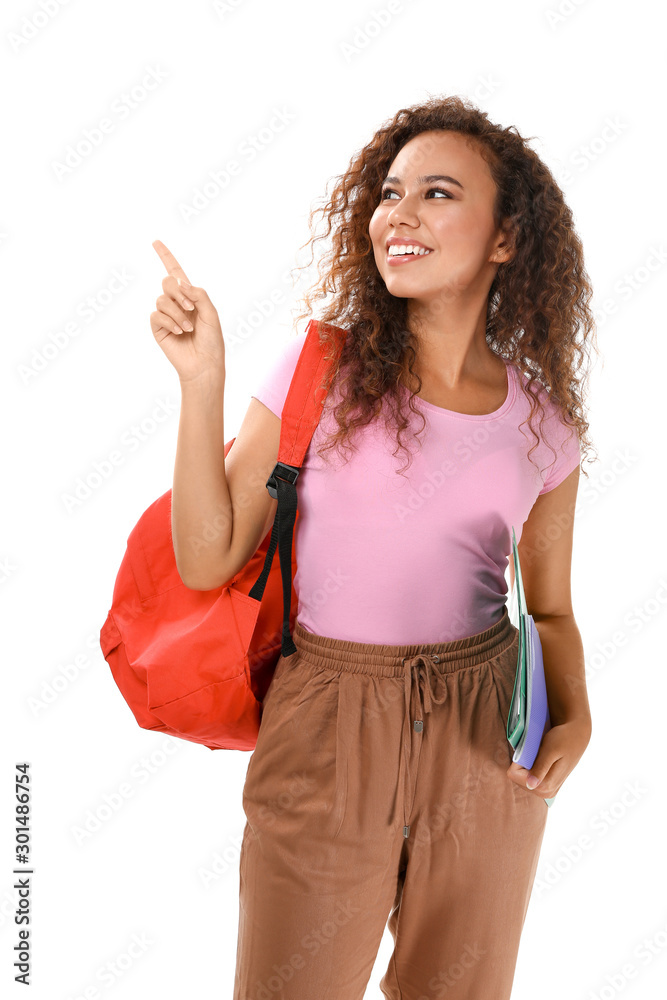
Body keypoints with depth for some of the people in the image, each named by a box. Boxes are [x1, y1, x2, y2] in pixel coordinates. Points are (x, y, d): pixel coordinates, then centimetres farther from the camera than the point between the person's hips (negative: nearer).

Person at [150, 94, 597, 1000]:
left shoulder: (543, 422, 0)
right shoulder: (323, 365, -6)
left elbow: (550, 608, 10)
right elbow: (207, 560, -9)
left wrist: (575, 719, -8)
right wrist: (201, 380, -17)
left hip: (489, 747, 3)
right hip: (329, 732, -2)